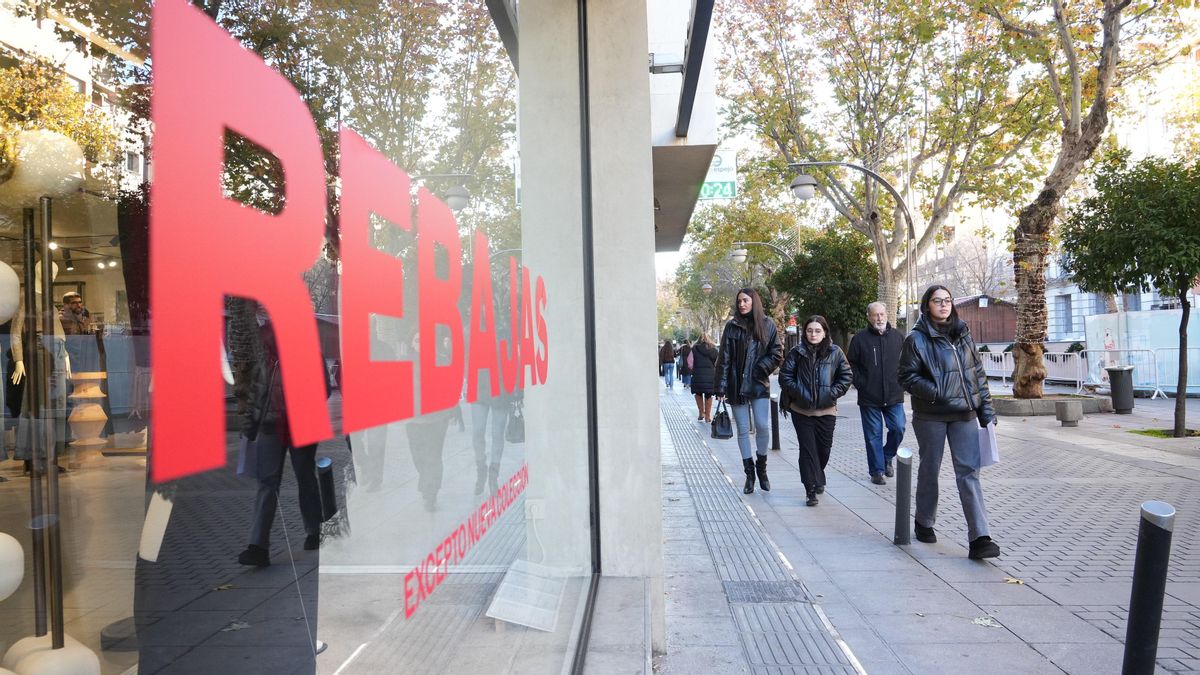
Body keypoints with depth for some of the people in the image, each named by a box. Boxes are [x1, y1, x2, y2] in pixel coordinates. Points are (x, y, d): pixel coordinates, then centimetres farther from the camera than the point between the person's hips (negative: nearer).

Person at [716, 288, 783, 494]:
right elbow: (724, 358, -1)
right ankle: (749, 473, 16)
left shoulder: (767, 325, 2)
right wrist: (721, 387, -5)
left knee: (763, 426, -6)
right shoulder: (732, 326, 0)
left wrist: (762, 368, -11)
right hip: (737, 385, 0)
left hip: (759, 385, 0)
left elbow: (777, 354, 5)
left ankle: (761, 468, 16)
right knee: (743, 430, 5)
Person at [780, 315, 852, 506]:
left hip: (826, 410, 1)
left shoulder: (835, 352, 0)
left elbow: (846, 376, 3)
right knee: (807, 449, -3)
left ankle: (818, 478, 38)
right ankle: (812, 490, 0)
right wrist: (799, 392, -11)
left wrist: (832, 394, -8)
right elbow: (785, 376, 0)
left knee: (824, 447, 11)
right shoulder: (797, 352, -1)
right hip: (802, 410, -1)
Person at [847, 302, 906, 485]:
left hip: (894, 396, 2)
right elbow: (852, 364, 1)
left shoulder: (897, 336, 6)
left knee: (898, 429, -2)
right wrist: (860, 384, -7)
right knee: (873, 435, 3)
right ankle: (876, 470, 14)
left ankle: (886, 457, 25)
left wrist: (901, 382, 5)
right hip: (869, 398, -2)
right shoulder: (860, 338, -2)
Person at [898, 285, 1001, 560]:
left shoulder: (963, 334, 10)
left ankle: (979, 538, -8)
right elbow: (906, 376, -6)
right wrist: (935, 392, -20)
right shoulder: (917, 338, -5)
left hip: (964, 413, 3)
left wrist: (986, 407, 9)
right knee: (929, 469, 10)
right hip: (930, 415, -3)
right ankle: (924, 523, 30)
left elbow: (978, 372, 14)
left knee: (969, 472, -5)